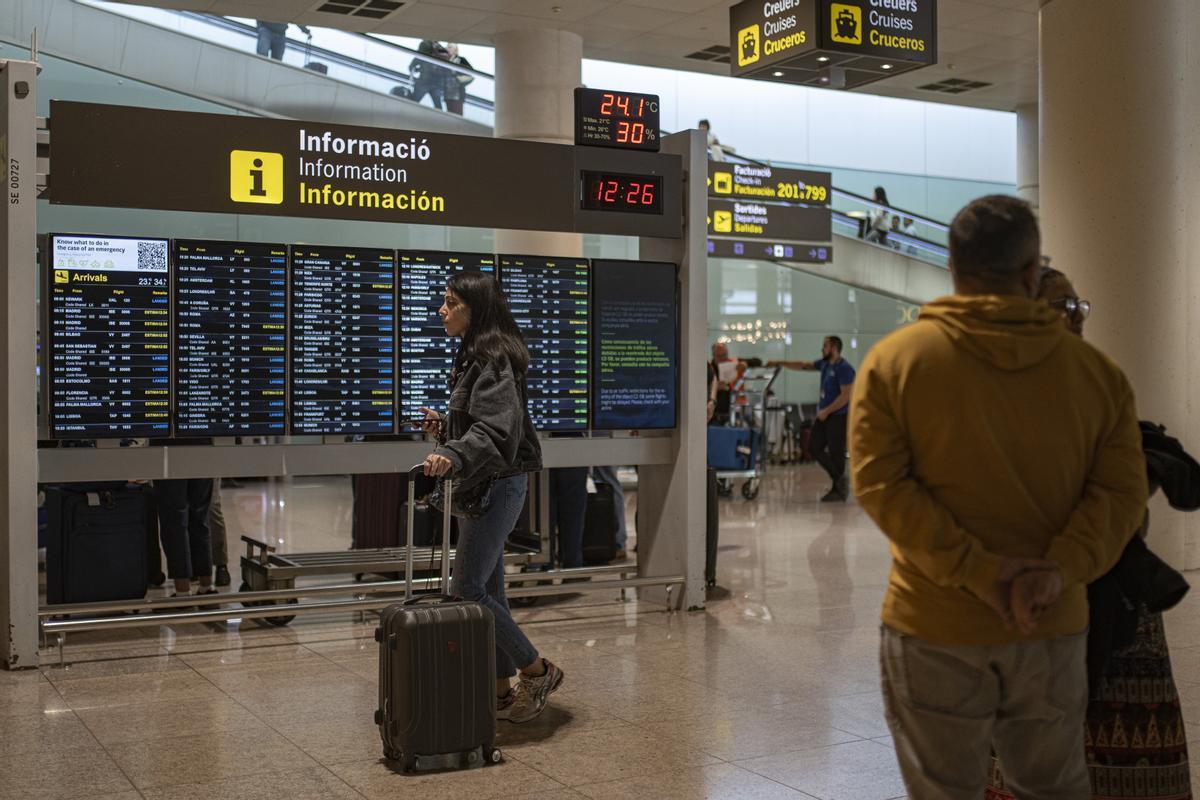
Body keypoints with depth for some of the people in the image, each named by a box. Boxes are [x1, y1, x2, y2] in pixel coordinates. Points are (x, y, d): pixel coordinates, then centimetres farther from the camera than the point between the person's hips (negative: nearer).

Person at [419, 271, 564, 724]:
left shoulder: (492, 357, -16)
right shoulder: (475, 355, 16)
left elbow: (497, 429, -28)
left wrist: (453, 456, -42)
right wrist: (444, 428, 6)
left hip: (496, 486, -10)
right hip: (483, 487, 10)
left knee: (467, 589, -9)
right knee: (487, 592, 11)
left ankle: (538, 671, 4)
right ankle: (501, 691, 19)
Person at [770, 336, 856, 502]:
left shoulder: (844, 369, -15)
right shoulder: (825, 364, 11)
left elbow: (846, 395, -20)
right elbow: (803, 365, 20)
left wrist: (826, 411, -16)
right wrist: (779, 363, 17)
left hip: (838, 416, -9)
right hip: (824, 415, 9)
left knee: (836, 453, -3)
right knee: (814, 446, 8)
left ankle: (839, 490, 7)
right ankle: (839, 480, 16)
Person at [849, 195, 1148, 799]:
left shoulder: (894, 359, -5)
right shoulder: (1096, 371, 2)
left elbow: (880, 484, -14)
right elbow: (1121, 490, -6)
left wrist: (976, 570, -16)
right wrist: (1058, 571, -16)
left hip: (935, 629, -2)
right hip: (1051, 631, 3)